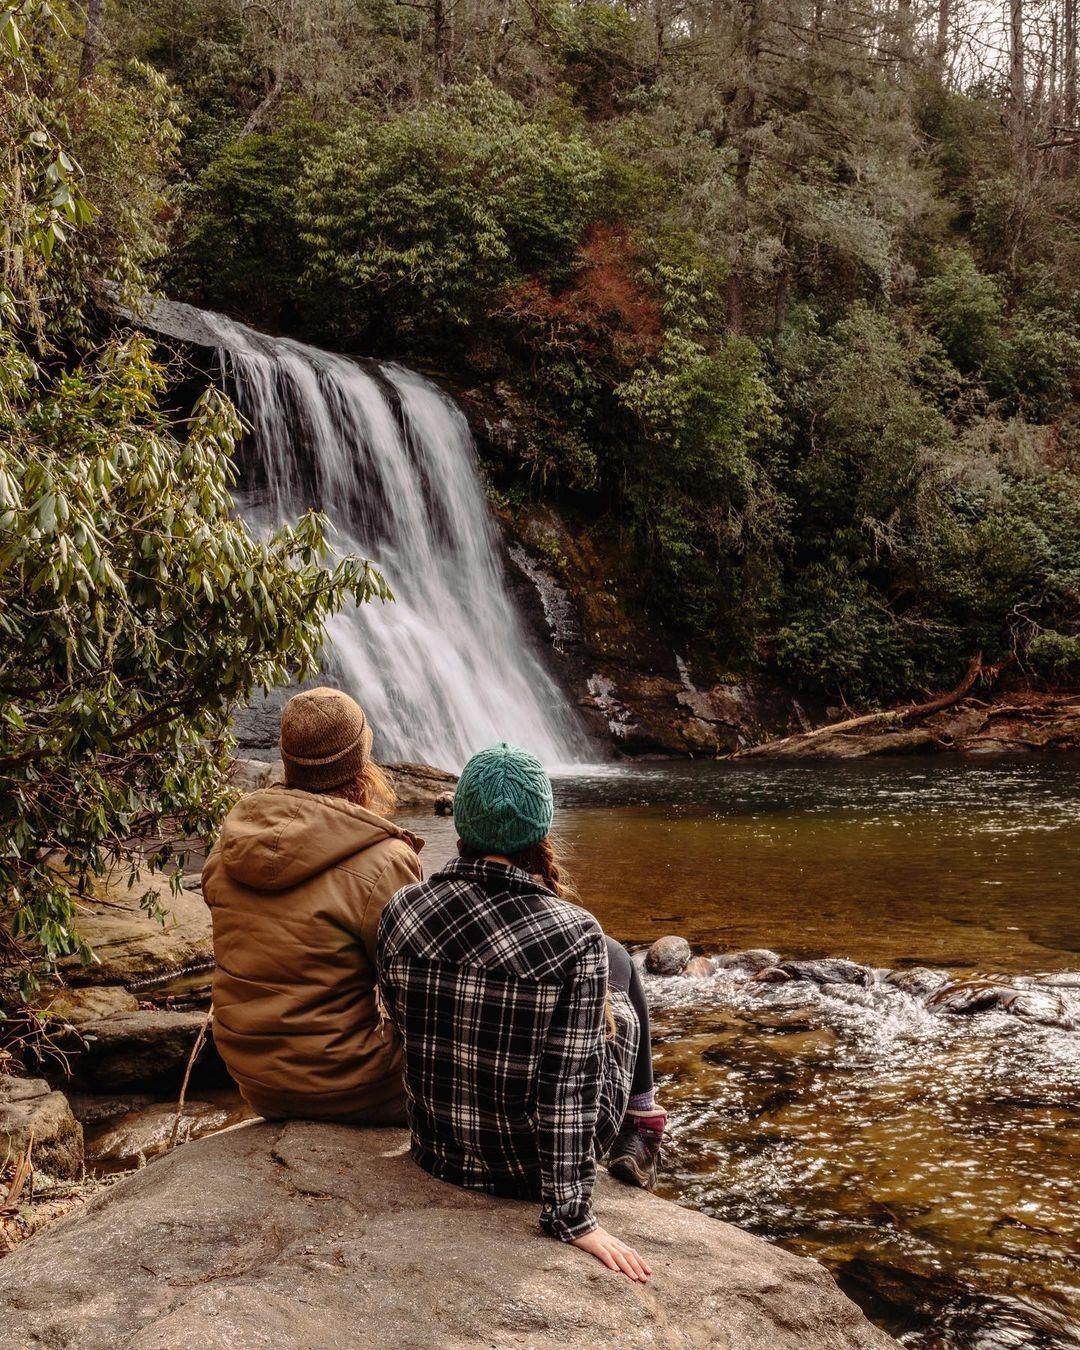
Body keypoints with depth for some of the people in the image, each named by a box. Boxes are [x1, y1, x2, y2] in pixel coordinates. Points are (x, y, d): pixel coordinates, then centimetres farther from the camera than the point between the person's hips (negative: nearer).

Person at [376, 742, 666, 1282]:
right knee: (615, 964, 19)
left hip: (438, 1149, 4)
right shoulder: (574, 935, -28)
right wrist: (570, 1214, -16)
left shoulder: (401, 912, -15)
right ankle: (639, 1129, 39)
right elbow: (567, 1088, -25)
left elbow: (402, 1026, 1)